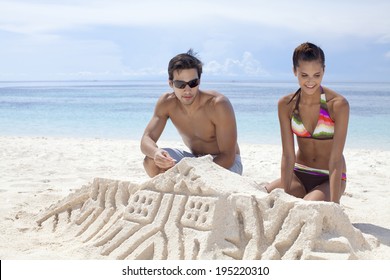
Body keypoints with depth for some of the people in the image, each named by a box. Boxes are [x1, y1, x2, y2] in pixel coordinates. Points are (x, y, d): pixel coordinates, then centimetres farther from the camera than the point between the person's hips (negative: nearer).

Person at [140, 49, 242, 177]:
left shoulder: (218, 104, -28)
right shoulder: (166, 103, -13)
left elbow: (227, 157, -27)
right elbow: (146, 140, -17)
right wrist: (156, 152, -43)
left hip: (225, 162, -3)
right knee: (151, 161, -20)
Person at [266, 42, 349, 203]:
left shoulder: (338, 105, -18)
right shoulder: (286, 105, -7)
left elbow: (336, 160, -21)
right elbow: (288, 156, -11)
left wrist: (334, 204, -27)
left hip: (329, 179, -3)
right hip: (298, 175, 4)